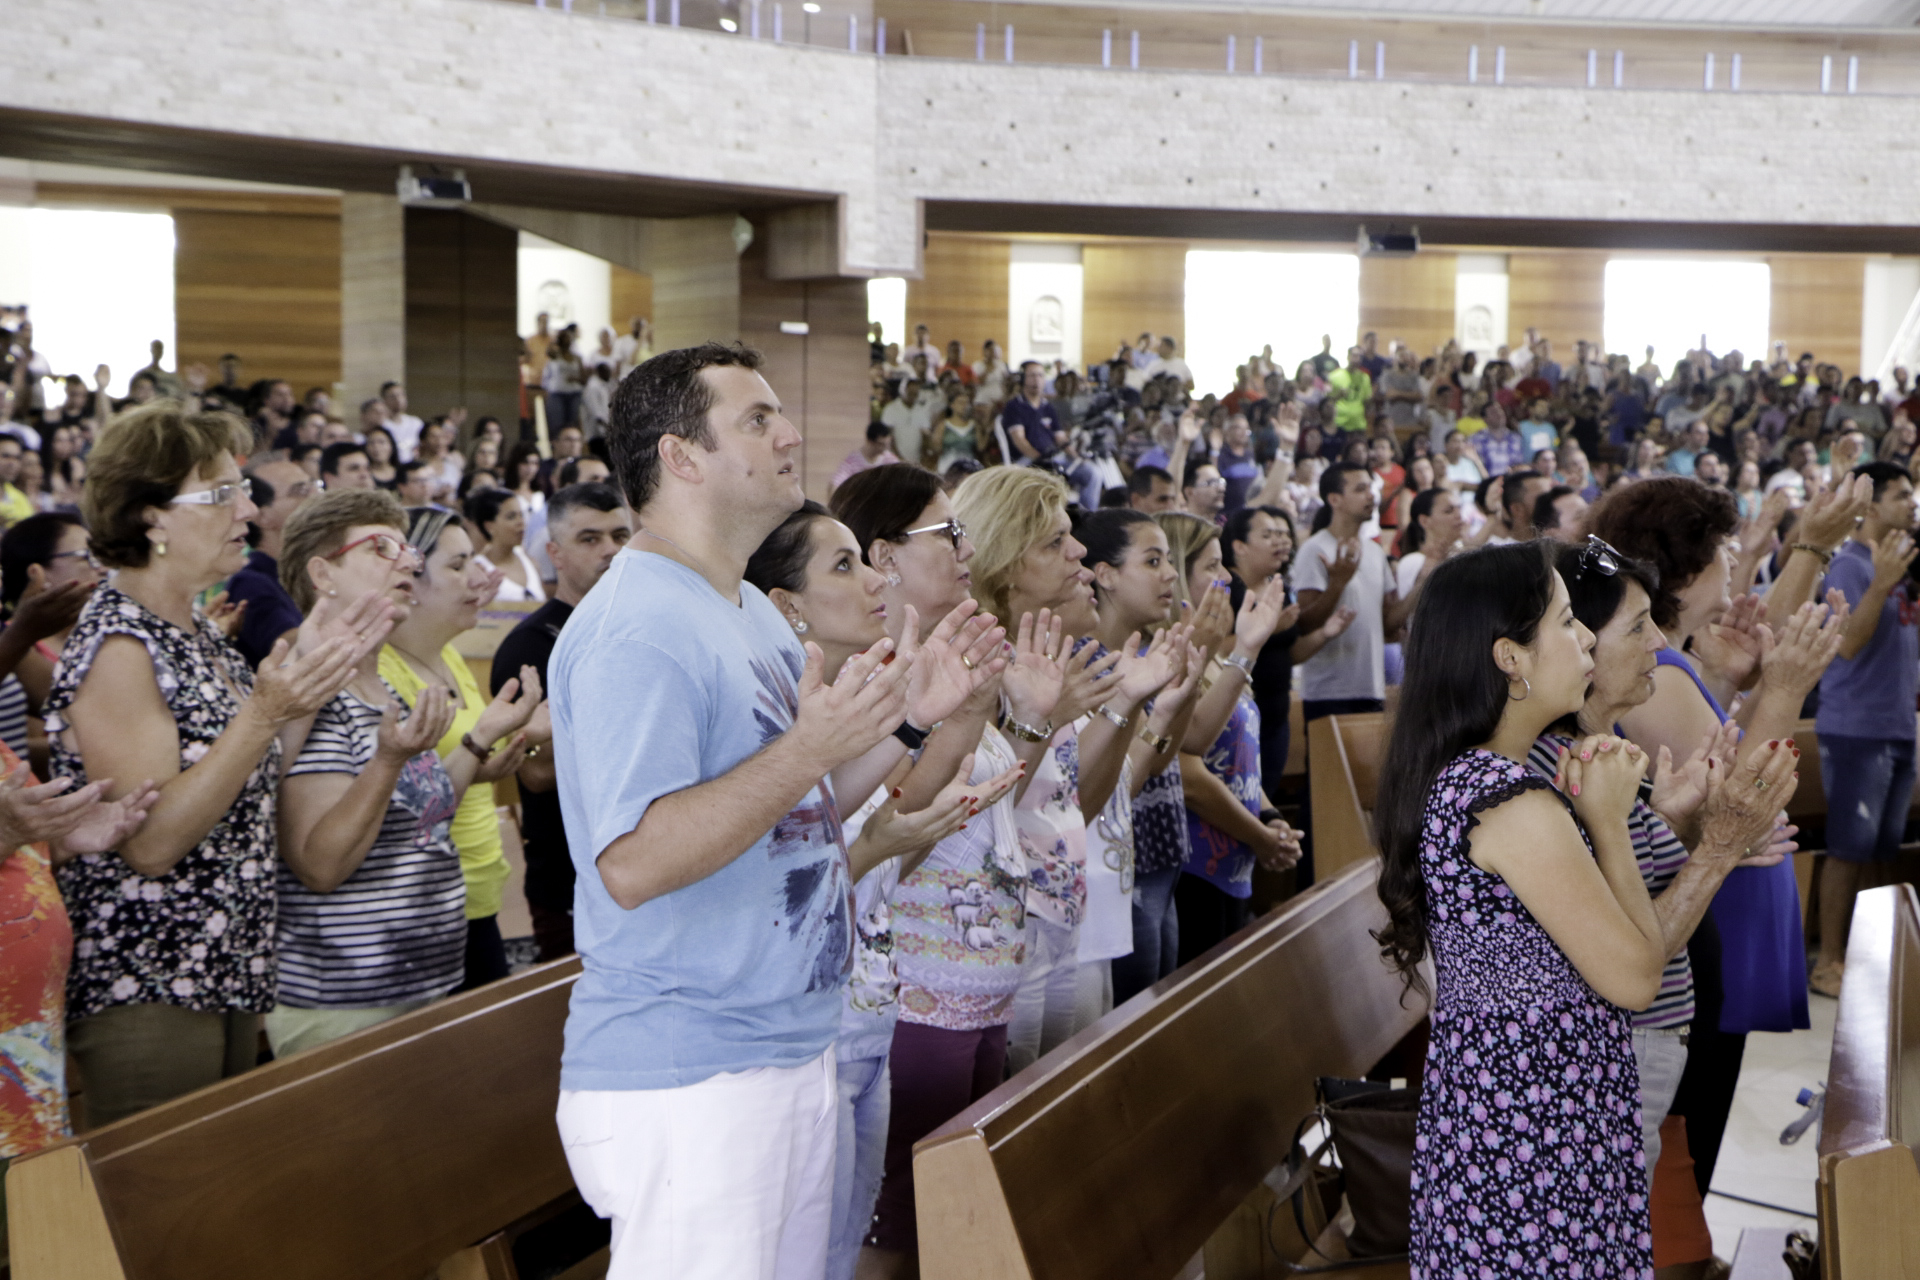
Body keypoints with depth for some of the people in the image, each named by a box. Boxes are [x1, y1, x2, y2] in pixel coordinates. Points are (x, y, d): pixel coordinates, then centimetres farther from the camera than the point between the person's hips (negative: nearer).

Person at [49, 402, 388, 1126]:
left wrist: (306, 675, 3)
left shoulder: (196, 633, 11)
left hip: (228, 977, 9)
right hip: (146, 992, -9)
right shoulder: (116, 645, -17)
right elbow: (153, 841, -23)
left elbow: (248, 787, 11)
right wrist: (265, 714, -27)